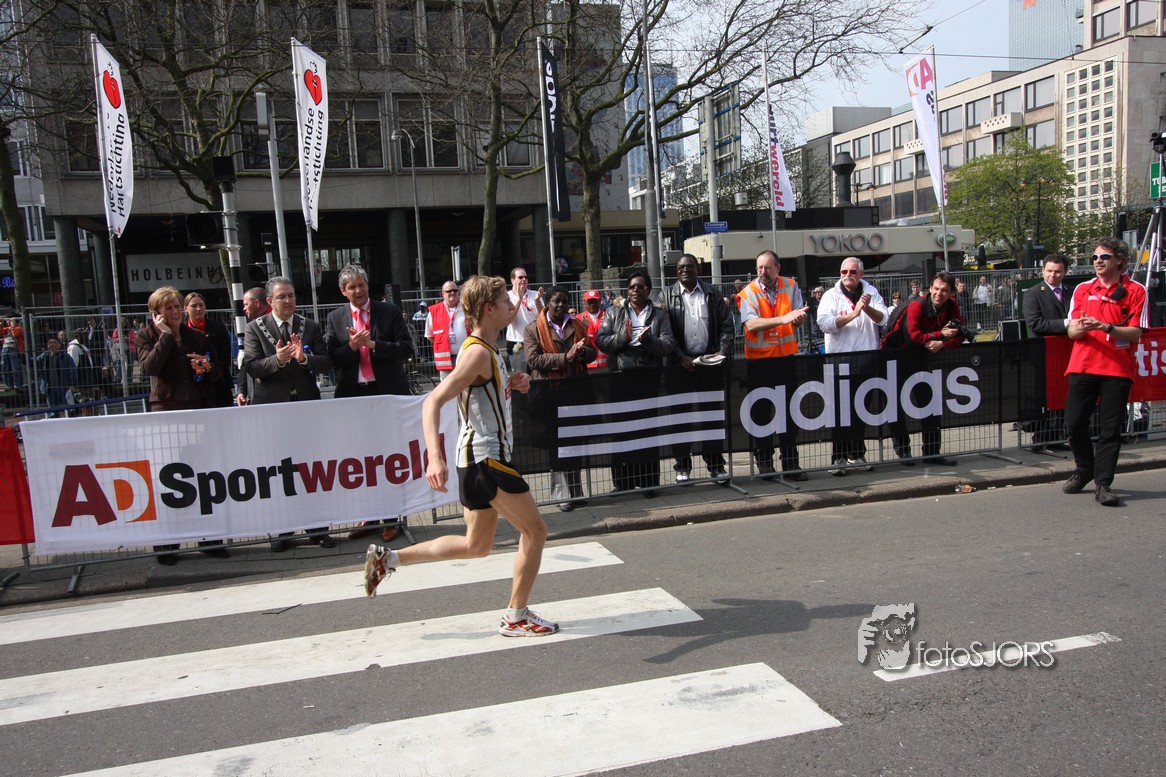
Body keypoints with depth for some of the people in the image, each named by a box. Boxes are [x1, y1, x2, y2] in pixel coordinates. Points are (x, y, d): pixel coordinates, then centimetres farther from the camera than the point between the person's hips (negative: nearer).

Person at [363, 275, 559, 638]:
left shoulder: (488, 350, 12)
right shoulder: (478, 352, -18)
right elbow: (433, 402, -26)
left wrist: (512, 383, 9)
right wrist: (435, 456, -39)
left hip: (478, 458, 10)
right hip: (485, 458, -10)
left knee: (475, 546, 19)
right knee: (535, 530, 0)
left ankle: (387, 558, 21)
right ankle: (516, 617, 11)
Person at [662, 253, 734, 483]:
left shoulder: (712, 295, 9)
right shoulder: (668, 296, 3)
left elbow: (727, 325, 7)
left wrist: (723, 351, -7)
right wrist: (681, 357, -13)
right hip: (681, 363, -1)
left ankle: (715, 465, 14)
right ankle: (683, 467, 12)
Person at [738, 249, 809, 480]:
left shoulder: (791, 287, 3)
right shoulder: (748, 293, -6)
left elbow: (798, 320, -3)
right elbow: (751, 324, -20)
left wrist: (798, 317, -28)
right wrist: (783, 318, -30)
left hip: (787, 357, 3)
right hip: (759, 359, -2)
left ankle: (790, 463, 16)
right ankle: (763, 462, 16)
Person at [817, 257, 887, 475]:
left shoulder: (871, 292, 8)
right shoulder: (831, 295, 0)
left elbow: (882, 318, -5)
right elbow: (825, 323, -14)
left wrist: (867, 309, -24)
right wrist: (853, 314, -20)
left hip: (866, 360, 3)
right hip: (840, 360, -3)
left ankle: (856, 454, 21)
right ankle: (838, 457, 0)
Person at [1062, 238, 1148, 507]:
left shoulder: (1135, 291, 2)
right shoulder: (1083, 289, 11)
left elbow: (1135, 333, -5)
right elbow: (1071, 332, 7)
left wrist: (1106, 327, -21)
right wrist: (1080, 328, -17)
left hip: (1118, 369, -2)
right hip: (1083, 365, 3)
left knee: (1110, 429, -2)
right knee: (1074, 422, 0)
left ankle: (1102, 483, 4)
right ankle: (1084, 469, 23)